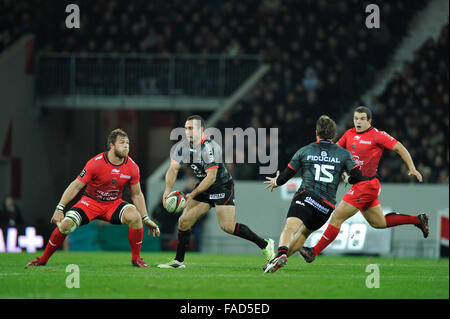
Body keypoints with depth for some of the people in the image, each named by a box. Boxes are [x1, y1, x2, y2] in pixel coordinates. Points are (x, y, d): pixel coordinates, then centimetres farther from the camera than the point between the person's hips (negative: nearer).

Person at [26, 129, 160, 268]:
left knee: (135, 217, -27)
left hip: (114, 204, 2)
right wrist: (60, 208, -19)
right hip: (91, 201, -2)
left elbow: (136, 195, 6)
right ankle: (43, 259, 1)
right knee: (65, 225, -21)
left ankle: (136, 258, -9)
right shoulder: (96, 163, -19)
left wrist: (146, 219, 3)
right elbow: (76, 186, -14)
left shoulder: (132, 167, -8)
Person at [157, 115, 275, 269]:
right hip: (204, 187, 8)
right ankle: (179, 261, 9)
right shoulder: (183, 146, -2)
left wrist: (192, 195, -28)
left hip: (222, 186, -8)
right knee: (184, 221, -1)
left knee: (227, 226, -17)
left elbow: (211, 177, -28)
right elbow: (173, 169, -1)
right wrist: (167, 190, -18)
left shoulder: (209, 147, -25)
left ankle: (265, 245, -5)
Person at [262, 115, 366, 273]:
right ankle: (283, 256, 14)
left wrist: (276, 182, 38)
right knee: (305, 231, 24)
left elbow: (286, 176, 16)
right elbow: (357, 176, 5)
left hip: (305, 196, -3)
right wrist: (347, 180, 29)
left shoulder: (304, 151, 12)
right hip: (327, 205, 3)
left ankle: (281, 255, -50)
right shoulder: (344, 154, 13)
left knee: (289, 228, -21)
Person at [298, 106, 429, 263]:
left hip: (367, 184, -9)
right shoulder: (349, 134, 10)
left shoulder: (377, 135, -10)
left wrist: (412, 169, -11)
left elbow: (399, 148, -6)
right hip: (358, 184, 9)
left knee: (337, 218, -8)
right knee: (378, 223, 19)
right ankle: (417, 220, 30)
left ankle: (314, 252, -1)